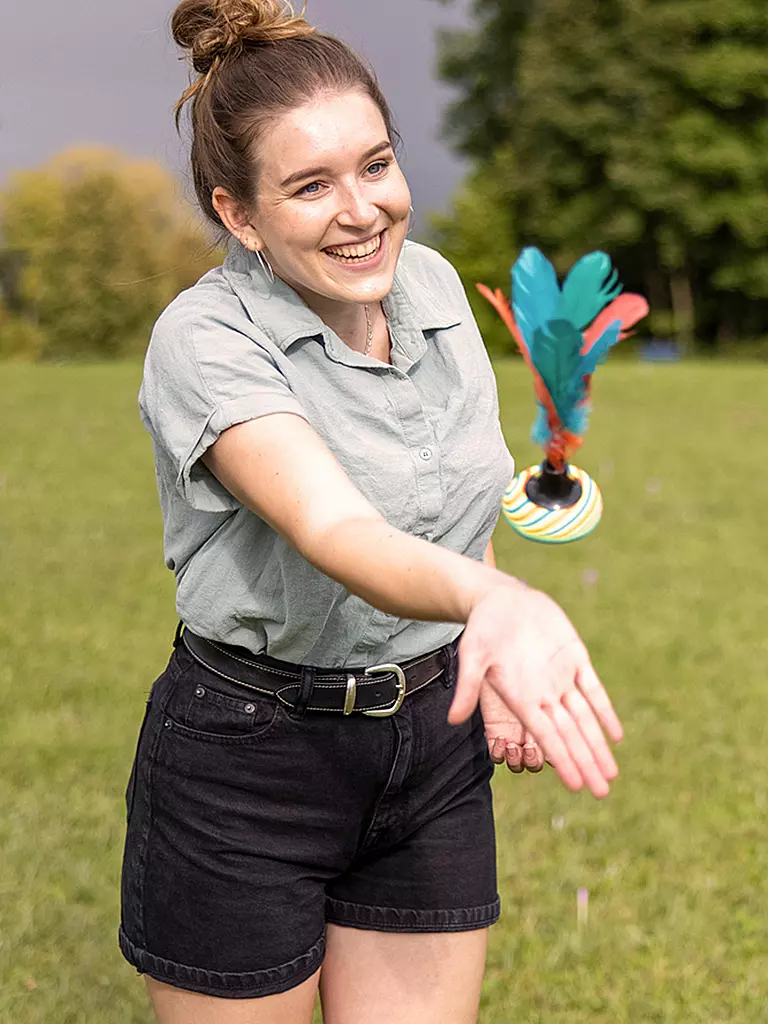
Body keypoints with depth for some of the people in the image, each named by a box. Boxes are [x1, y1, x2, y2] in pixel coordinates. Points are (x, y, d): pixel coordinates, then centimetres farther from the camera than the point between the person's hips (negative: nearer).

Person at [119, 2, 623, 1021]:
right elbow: (336, 534, -38)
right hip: (248, 760, -5)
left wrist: (496, 665, 5)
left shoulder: (432, 281, -1)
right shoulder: (205, 337, -20)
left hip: (435, 743, 5)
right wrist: (493, 603, -56)